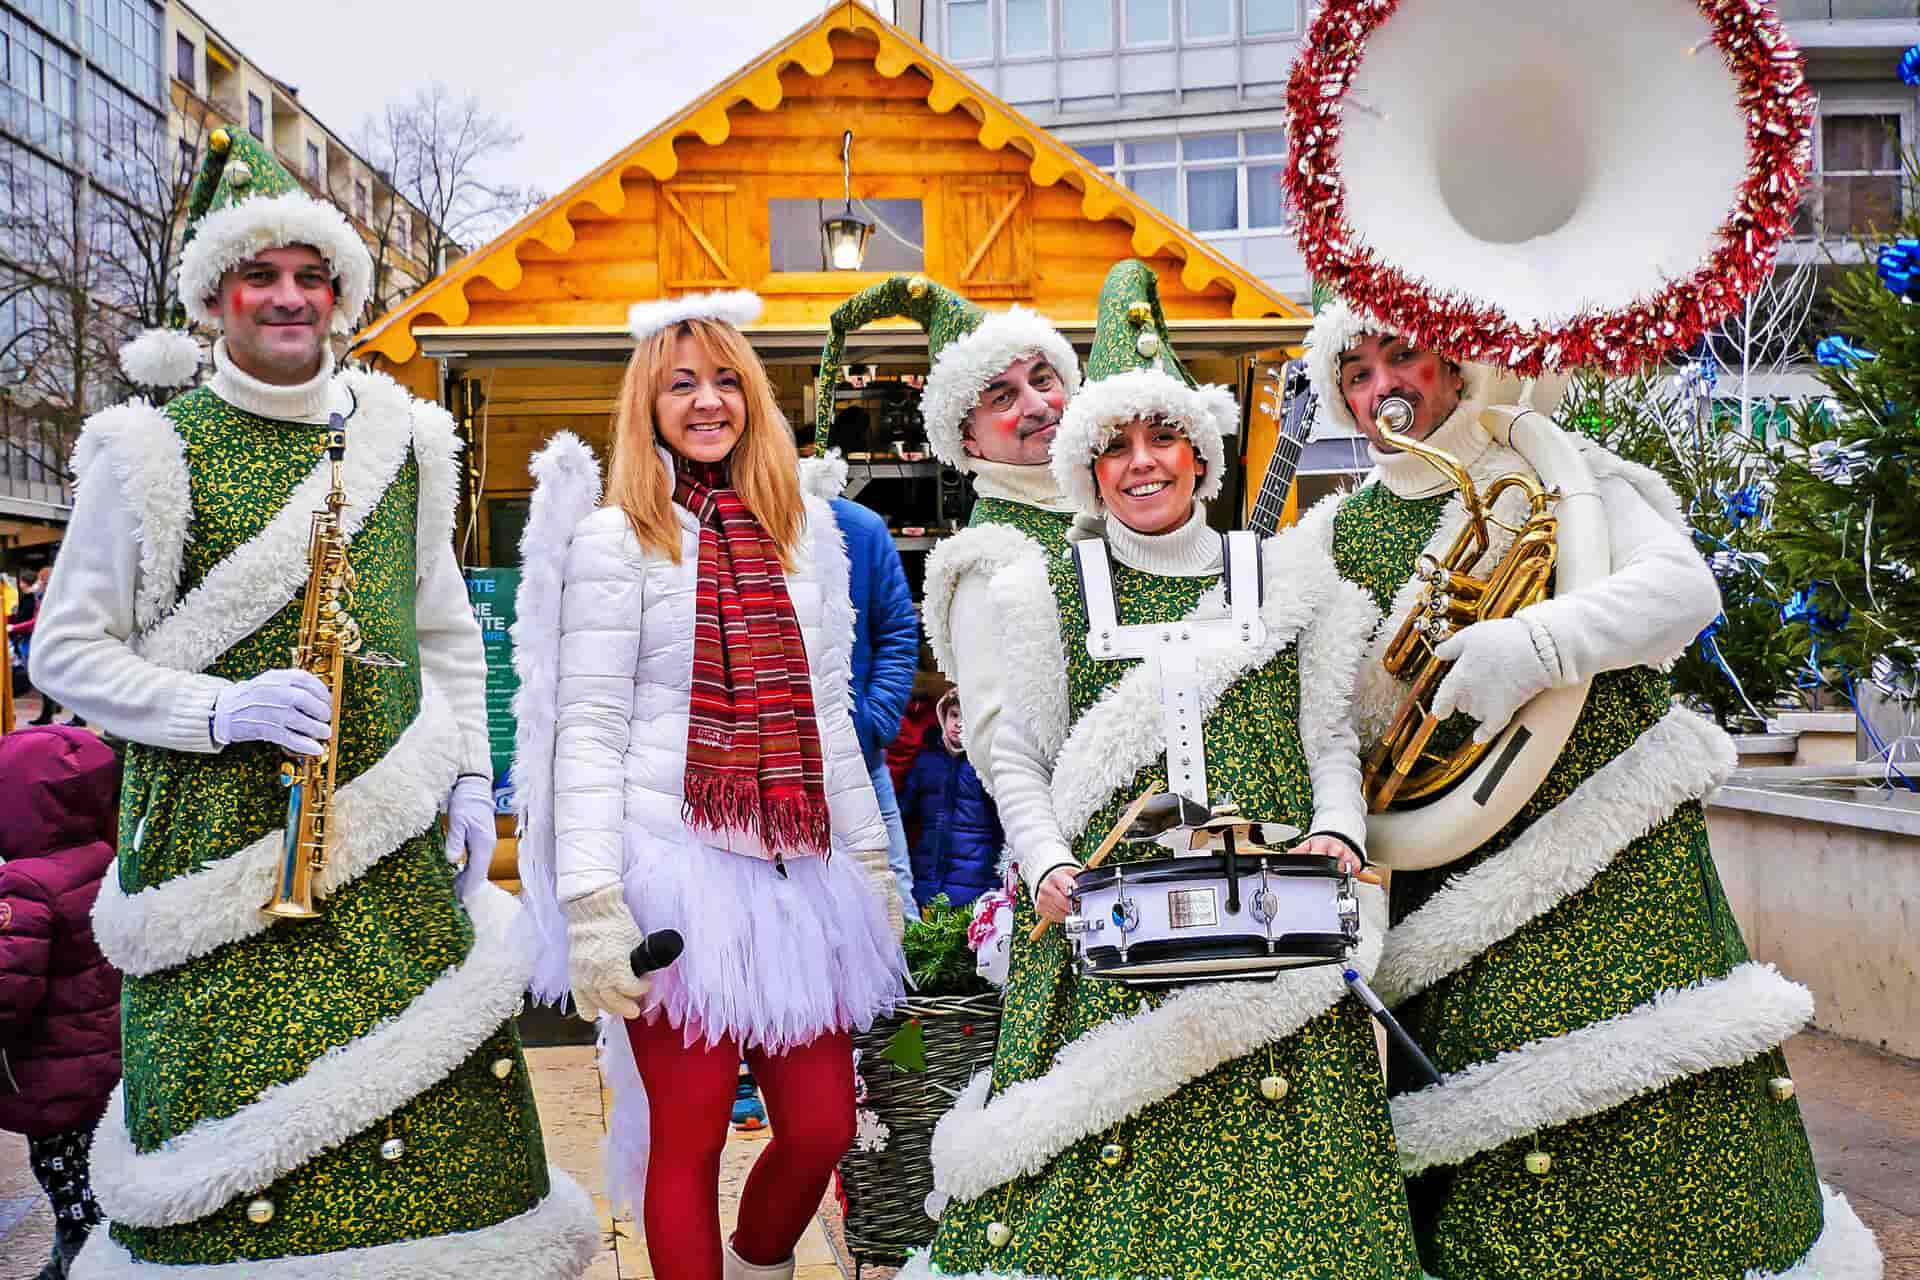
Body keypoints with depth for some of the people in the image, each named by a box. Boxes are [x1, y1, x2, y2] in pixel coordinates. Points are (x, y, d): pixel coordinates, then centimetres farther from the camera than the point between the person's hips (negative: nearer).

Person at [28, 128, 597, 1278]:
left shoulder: (401, 440, 11)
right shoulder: (155, 453, -1)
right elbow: (68, 652, 1)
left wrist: (469, 774, 10)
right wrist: (222, 711, -13)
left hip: (395, 845, 4)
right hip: (225, 841, -3)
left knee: (430, 1132, 3)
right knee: (242, 1167, -5)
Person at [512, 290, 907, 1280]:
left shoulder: (804, 530, 14)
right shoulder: (613, 536, -1)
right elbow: (590, 730, -6)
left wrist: (871, 858, 15)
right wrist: (591, 904, -14)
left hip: (796, 875, 5)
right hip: (677, 869, -5)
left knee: (823, 1127, 6)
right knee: (688, 1141, 1)